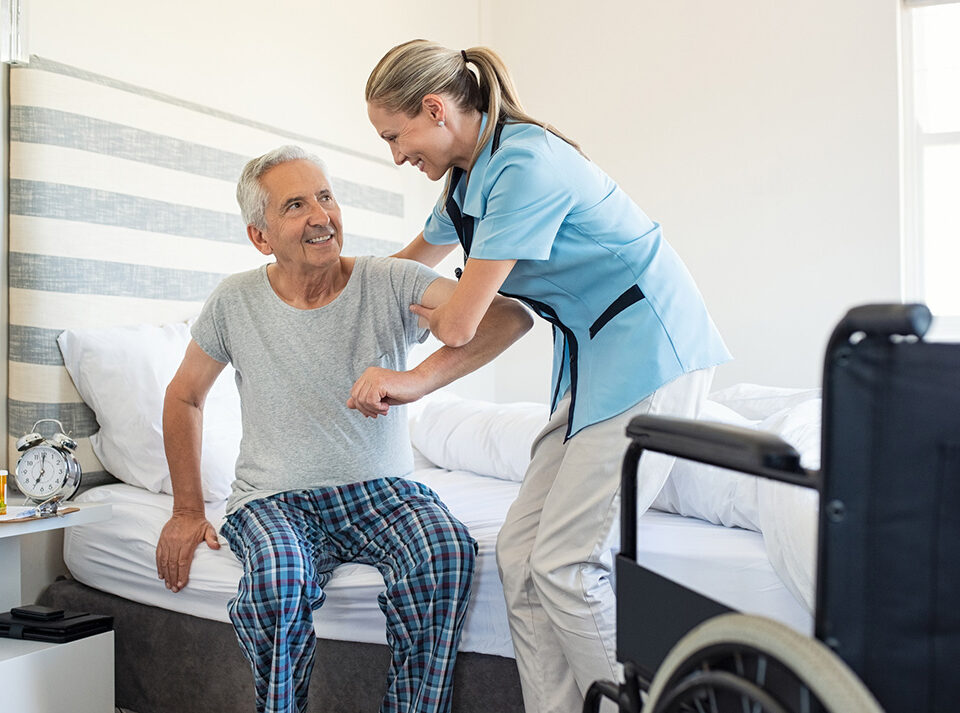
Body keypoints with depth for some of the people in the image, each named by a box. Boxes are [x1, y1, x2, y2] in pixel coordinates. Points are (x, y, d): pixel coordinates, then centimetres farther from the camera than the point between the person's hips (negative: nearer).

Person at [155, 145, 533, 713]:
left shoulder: (391, 283, -6)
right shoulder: (236, 302, 1)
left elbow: (511, 315, -20)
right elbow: (185, 397, 15)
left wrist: (417, 379, -36)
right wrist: (187, 511, 9)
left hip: (381, 489, 0)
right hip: (274, 497, 1)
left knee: (448, 550, -32)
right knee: (279, 578, -33)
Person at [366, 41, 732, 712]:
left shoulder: (526, 164, -18)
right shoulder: (469, 178, 12)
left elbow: (458, 325, -16)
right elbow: (410, 262, 33)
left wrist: (421, 310, 6)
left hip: (649, 353, -9)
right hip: (596, 361, 9)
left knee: (565, 564, -12)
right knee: (519, 552, 2)